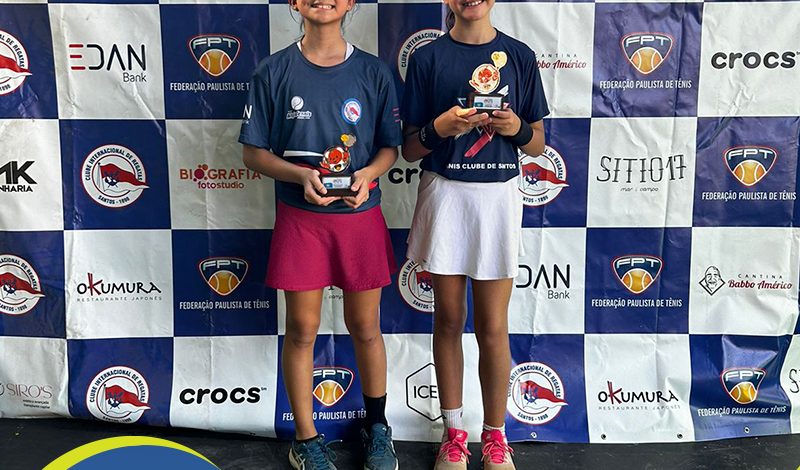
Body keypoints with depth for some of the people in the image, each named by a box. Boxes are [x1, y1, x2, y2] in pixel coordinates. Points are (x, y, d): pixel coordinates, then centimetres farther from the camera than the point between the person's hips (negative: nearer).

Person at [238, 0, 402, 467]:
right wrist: (300, 175, -17)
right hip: (300, 218, 0)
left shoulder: (373, 72, 1)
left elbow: (390, 147, 6)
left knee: (365, 327, 11)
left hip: (361, 215, 1)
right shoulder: (274, 72, -1)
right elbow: (253, 152, 0)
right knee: (302, 330, 6)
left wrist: (367, 174, -15)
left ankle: (377, 426, 33)